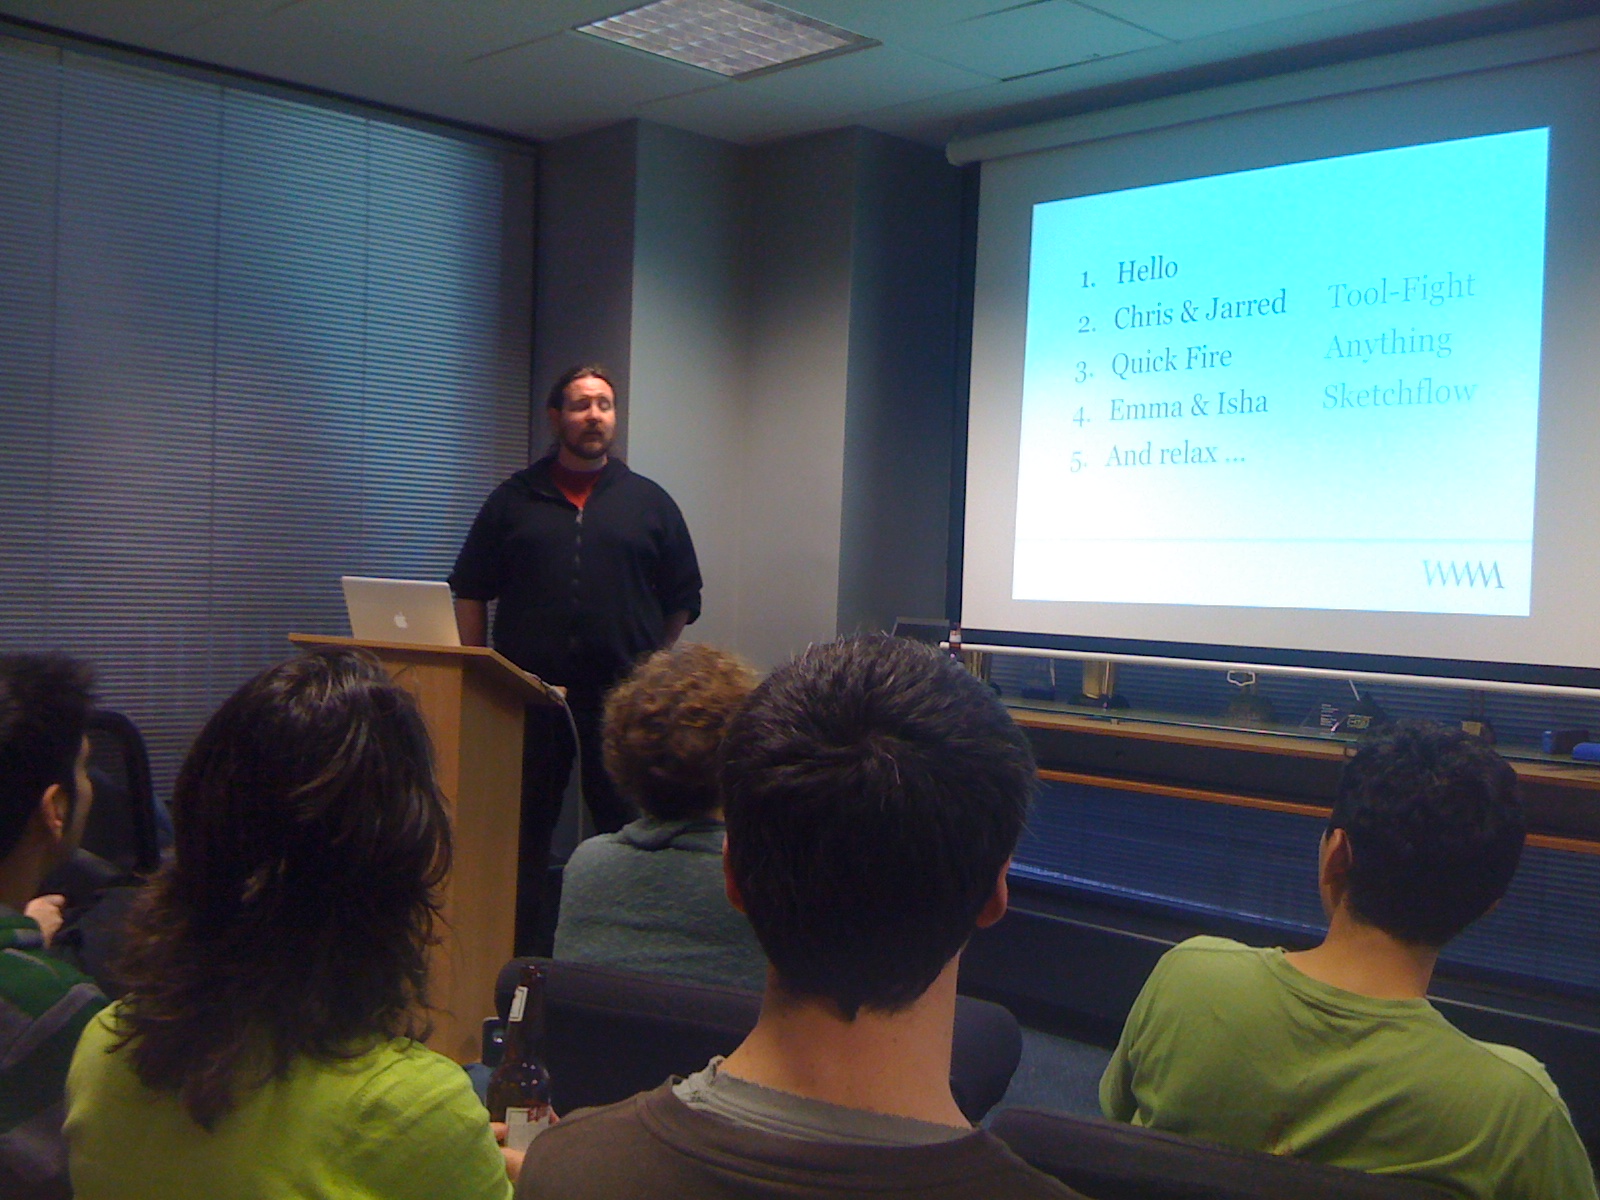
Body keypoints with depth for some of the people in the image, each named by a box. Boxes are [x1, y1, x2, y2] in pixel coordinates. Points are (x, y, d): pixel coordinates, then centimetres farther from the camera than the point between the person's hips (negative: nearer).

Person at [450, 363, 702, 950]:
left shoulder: (649, 502, 9)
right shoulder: (514, 499, 9)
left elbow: (683, 598, 12)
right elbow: (470, 591, 11)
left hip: (623, 700, 0)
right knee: (521, 830, 6)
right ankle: (512, 955, 14)